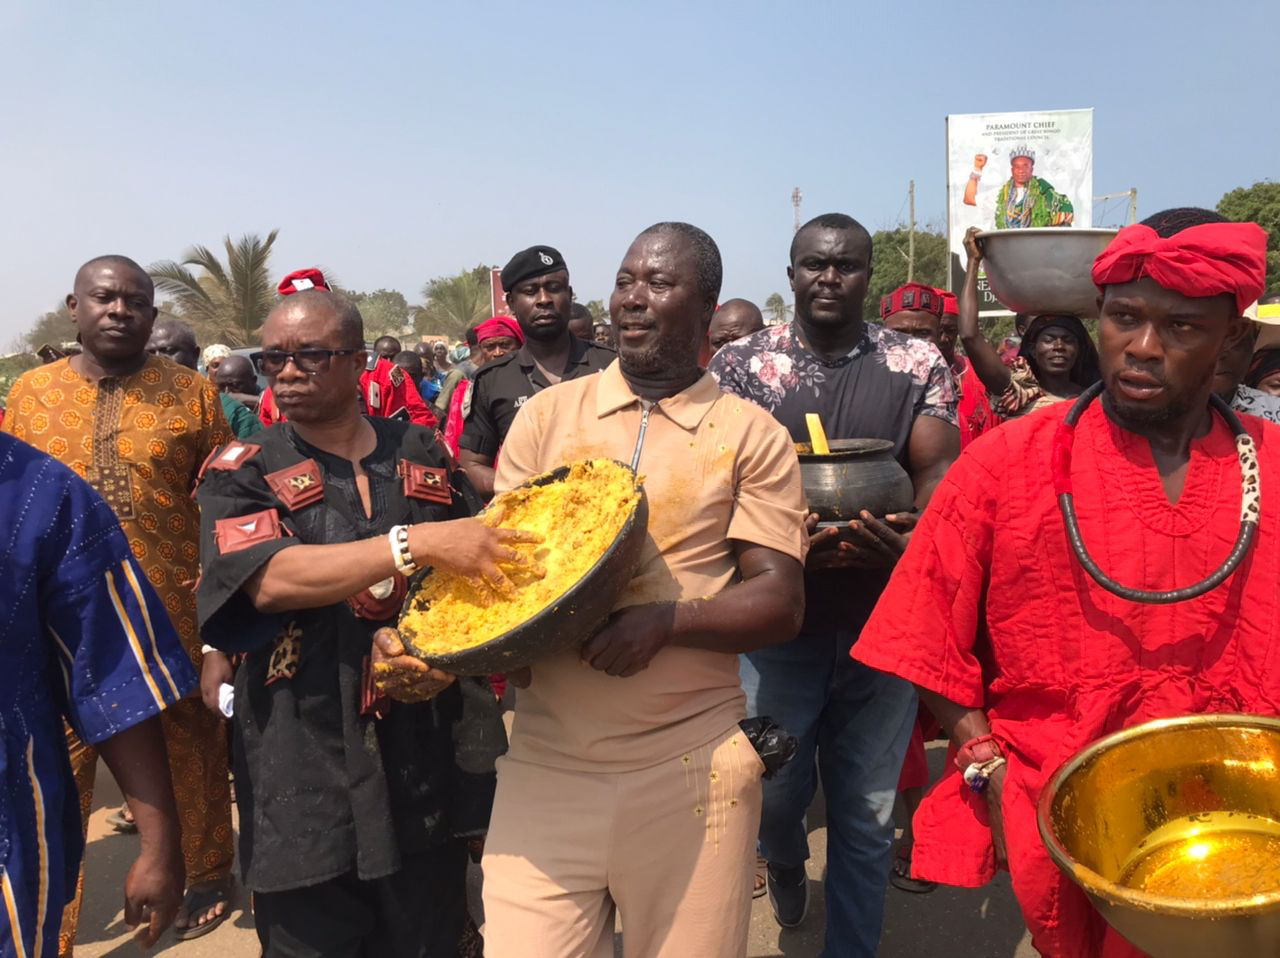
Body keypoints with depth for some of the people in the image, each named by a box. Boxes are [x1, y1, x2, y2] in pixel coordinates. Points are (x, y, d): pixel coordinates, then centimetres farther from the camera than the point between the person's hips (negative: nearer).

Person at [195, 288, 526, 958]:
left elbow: (485, 567, 14)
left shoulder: (425, 455, 8)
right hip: (306, 764, -2)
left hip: (430, 750, 3)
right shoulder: (243, 472, 0)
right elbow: (268, 579, -18)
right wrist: (417, 542, -26)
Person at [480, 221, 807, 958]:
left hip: (690, 764, -1)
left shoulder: (751, 435, 0)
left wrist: (667, 620, -19)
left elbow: (779, 602, -3)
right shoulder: (548, 415, 7)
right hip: (547, 759, 2)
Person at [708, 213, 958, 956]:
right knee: (773, 791, 10)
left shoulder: (919, 364, 2)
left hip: (884, 621, 1)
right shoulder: (741, 364, -1)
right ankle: (787, 864, 47)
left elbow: (940, 466, -6)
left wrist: (916, 531, -29)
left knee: (867, 812, 11)